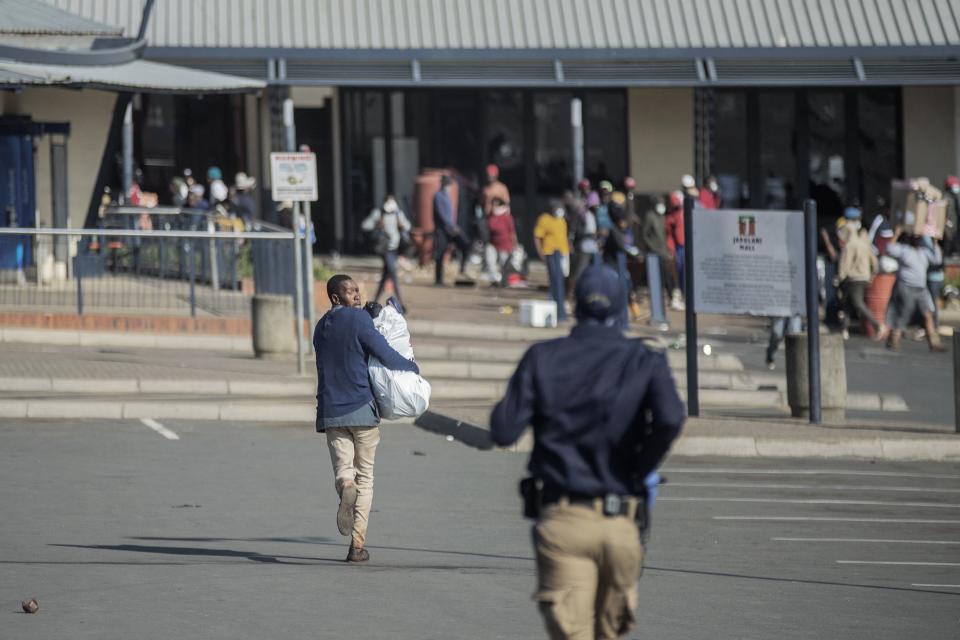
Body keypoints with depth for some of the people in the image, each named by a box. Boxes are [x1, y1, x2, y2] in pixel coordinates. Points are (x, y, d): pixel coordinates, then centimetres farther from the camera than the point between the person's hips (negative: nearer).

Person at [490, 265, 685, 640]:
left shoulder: (542, 358, 2)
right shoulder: (644, 362, 2)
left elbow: (504, 433, -3)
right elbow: (670, 420, -17)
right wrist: (640, 471, 0)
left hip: (560, 522, -1)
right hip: (620, 524, 1)